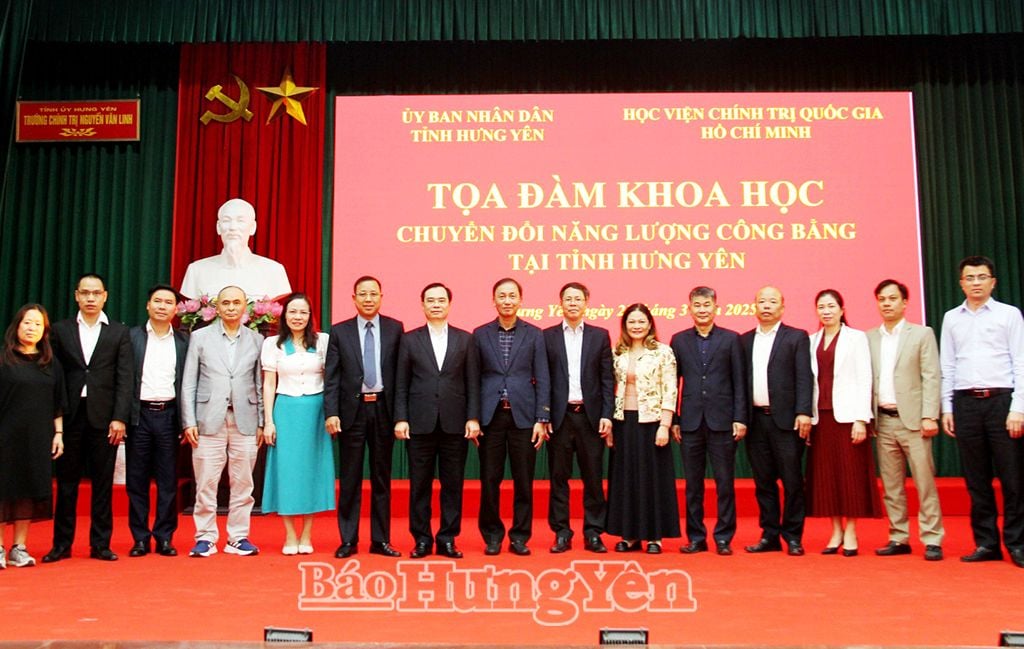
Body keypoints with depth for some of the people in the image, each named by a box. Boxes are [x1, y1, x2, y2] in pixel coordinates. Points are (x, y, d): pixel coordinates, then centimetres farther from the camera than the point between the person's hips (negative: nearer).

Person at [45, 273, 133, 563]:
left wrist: (119, 418, -8)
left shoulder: (119, 332, 5)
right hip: (70, 416, 1)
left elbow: (125, 379, 0)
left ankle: (100, 544, 11)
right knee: (66, 481, 7)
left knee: (103, 482, 4)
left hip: (104, 416, -1)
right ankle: (61, 543, 15)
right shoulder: (61, 330, 8)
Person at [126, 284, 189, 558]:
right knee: (136, 479, 5)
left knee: (168, 481, 4)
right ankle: (140, 538, 14)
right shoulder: (132, 336, 5)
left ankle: (165, 537, 13)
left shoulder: (184, 340, 6)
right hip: (139, 414, 0)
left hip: (169, 415, 0)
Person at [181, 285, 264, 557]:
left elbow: (260, 384, 9)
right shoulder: (200, 337, 6)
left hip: (245, 420, 1)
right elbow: (188, 384, 4)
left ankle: (238, 537, 14)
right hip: (210, 420, -1)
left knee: (242, 483, 5)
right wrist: (189, 422, -3)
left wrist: (262, 422, 4)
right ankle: (206, 537, 12)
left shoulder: (257, 340, 9)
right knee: (206, 483, 1)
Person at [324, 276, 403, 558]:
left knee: (382, 477, 9)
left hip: (383, 408, 0)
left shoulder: (395, 329, 3)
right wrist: (331, 413, -8)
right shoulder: (339, 331, 3)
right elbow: (331, 376, 1)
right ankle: (348, 540, 15)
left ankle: (380, 539, 17)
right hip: (352, 410, 0)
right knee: (349, 479, 6)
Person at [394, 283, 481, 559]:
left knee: (452, 484, 5)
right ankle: (422, 539, 14)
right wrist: (400, 419, -4)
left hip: (455, 423, 1)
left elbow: (472, 382, 5)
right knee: (419, 484, 5)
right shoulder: (410, 339, 6)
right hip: (420, 423, 0)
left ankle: (447, 539, 14)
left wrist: (473, 418, -3)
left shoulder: (465, 339, 8)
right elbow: (401, 384, 4)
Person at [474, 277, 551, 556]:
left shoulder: (534, 334, 6)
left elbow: (542, 379, 3)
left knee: (523, 480, 4)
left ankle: (520, 536, 16)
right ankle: (492, 535, 18)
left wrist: (542, 419, -4)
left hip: (523, 415, 0)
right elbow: (474, 378, 6)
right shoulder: (480, 334, 7)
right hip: (490, 415, 0)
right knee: (489, 480, 4)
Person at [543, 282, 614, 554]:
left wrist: (606, 415, -3)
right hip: (559, 416, 0)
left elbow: (607, 379, 5)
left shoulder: (600, 336, 7)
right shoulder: (547, 336, 5)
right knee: (558, 477, 4)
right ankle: (561, 533, 13)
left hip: (590, 415, 1)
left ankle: (593, 533, 14)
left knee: (593, 478, 5)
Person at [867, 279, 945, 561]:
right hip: (883, 421, 4)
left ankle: (932, 540, 4)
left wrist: (929, 416, -11)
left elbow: (931, 378, -3)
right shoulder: (869, 338, 11)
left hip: (912, 419, -3)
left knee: (925, 481, -3)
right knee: (891, 484, 7)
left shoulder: (922, 334, 3)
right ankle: (899, 539, 14)